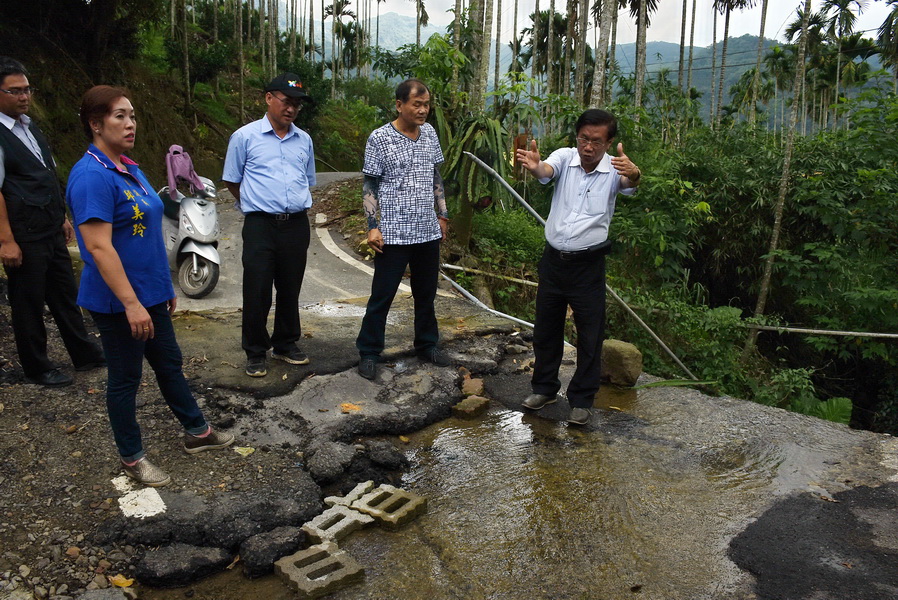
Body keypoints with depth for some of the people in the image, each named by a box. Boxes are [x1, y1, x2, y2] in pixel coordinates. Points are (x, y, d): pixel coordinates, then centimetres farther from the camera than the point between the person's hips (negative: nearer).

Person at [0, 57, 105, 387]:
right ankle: (36, 368, 21)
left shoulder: (30, 128, 11)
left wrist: (62, 217, 17)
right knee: (29, 301, 6)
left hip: (51, 230, 8)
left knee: (65, 294, 16)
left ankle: (85, 354, 29)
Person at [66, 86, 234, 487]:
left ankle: (197, 433, 35)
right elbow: (98, 247, -25)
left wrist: (165, 287, 18)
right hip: (118, 302, -9)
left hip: (150, 294, 9)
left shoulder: (130, 169, 9)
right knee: (125, 378, 7)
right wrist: (131, 304, -26)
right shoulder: (92, 176, -20)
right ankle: (132, 457, 24)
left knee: (169, 364, 19)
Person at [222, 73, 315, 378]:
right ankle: (255, 352, 13)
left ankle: (286, 344, 28)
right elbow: (233, 181, 7)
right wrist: (257, 205, 9)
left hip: (297, 224, 4)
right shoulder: (245, 136, -1)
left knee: (290, 290, 13)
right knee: (257, 292, -1)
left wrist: (299, 206, 14)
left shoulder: (304, 140, 12)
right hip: (261, 226, -4)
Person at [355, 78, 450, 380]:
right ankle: (368, 352, 15)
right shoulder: (379, 138, -8)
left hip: (428, 231, 5)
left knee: (426, 293, 16)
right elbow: (370, 185, -6)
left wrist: (442, 214, 16)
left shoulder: (429, 133, 8)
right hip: (393, 233, -5)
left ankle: (427, 345, 32)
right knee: (382, 296, 2)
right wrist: (373, 227, -11)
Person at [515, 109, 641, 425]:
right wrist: (534, 166, -51)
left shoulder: (614, 168, -8)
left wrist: (634, 174, -55)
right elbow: (546, 170, -26)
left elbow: (628, 184, -30)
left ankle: (582, 399, 22)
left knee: (590, 335, 4)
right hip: (553, 258, 2)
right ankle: (545, 388, 34)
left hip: (588, 264, -2)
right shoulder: (565, 156, -5)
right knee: (545, 328, 15)